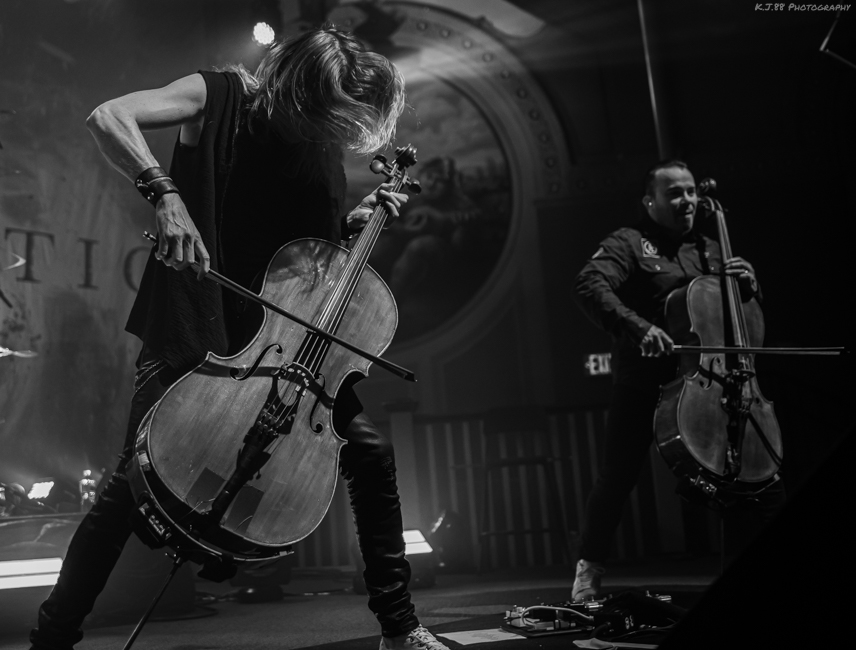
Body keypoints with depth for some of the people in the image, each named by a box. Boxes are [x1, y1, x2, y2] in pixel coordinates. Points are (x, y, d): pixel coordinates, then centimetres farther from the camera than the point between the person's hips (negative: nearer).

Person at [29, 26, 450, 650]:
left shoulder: (321, 150, 6)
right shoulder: (222, 96, -8)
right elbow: (109, 118, -21)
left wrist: (354, 221, -2)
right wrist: (166, 194, -36)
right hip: (192, 328, -4)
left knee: (371, 449, -5)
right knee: (138, 476, -11)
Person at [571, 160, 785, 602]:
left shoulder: (711, 250, 18)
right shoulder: (629, 243, 0)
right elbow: (589, 286, -19)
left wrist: (747, 285, 2)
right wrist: (638, 326, -32)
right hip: (643, 383, -4)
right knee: (617, 478, -3)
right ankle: (590, 568, 13)